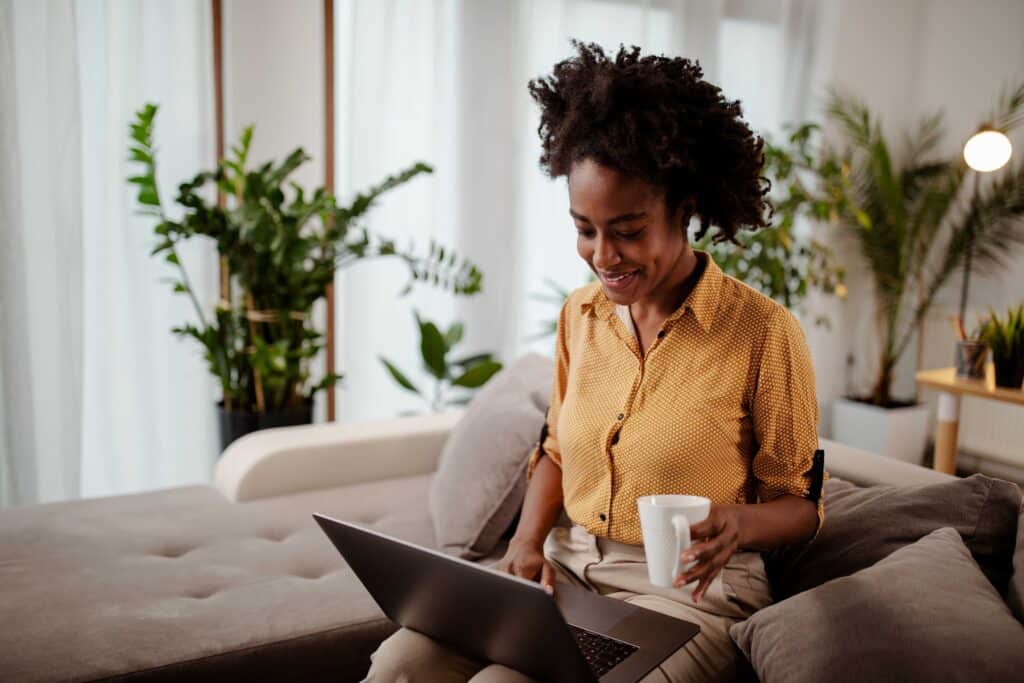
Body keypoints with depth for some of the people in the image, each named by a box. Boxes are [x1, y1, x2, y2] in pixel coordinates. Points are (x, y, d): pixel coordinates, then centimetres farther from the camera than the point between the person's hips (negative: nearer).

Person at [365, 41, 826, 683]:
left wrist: (740, 523, -24)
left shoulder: (764, 331, -11)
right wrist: (530, 540, 0)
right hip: (568, 570, 5)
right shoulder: (581, 314, 5)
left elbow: (802, 504, -2)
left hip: (688, 592, -4)